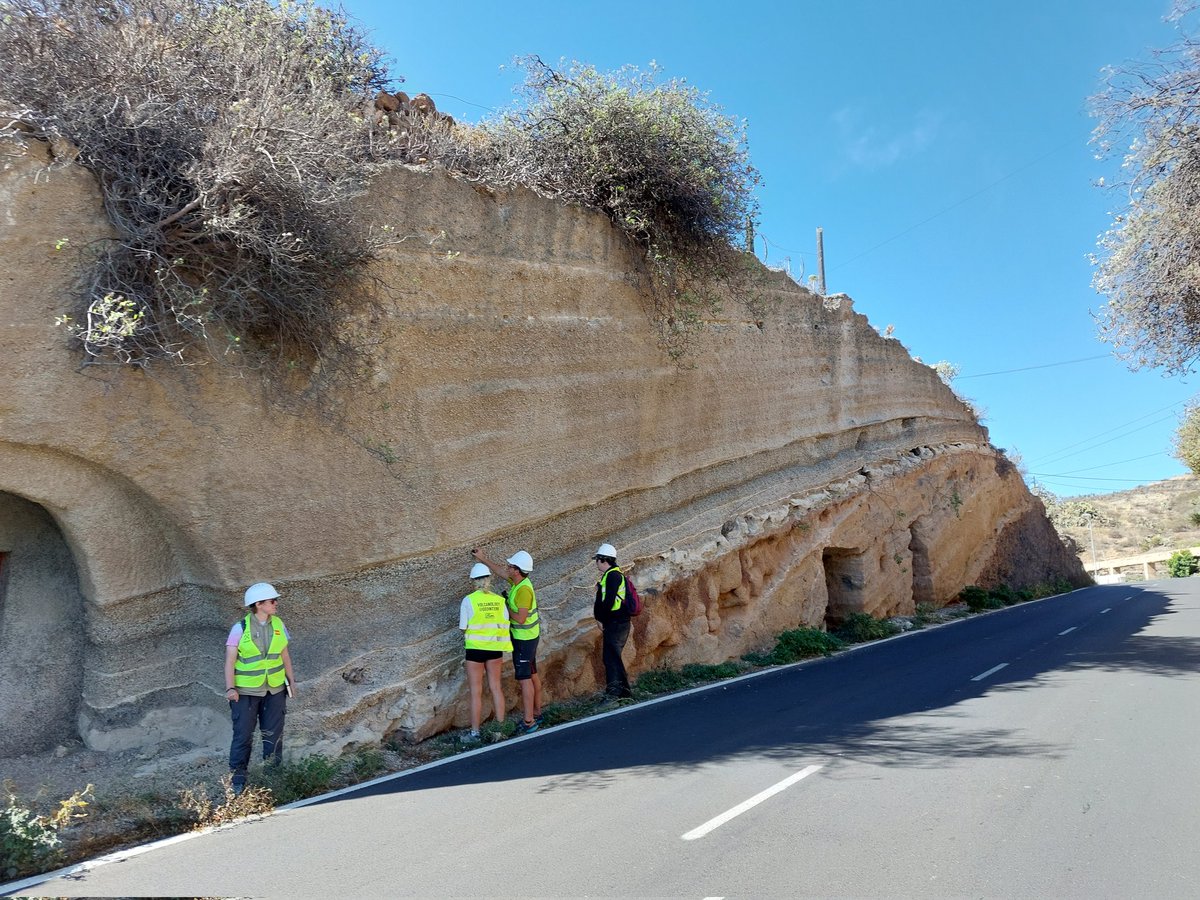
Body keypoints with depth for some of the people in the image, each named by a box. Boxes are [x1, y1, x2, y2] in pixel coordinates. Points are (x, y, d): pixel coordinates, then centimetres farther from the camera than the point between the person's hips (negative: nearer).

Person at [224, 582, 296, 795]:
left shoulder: (278, 624, 0)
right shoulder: (240, 628, -12)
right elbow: (230, 661, -10)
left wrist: (291, 680, 11)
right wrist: (230, 688, -19)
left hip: (275, 689, 4)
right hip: (246, 690, -3)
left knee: (273, 732, 9)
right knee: (243, 734, 2)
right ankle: (238, 777, 17)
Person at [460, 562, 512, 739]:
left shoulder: (468, 600, -10)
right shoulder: (499, 600, 0)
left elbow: (463, 628, -5)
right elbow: (505, 626, 1)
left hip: (476, 648, -3)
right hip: (495, 648, 3)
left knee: (476, 692, 5)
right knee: (495, 688, 15)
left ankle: (475, 732, 11)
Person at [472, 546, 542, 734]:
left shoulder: (524, 589, -25)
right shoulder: (519, 581, 3)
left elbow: (520, 618, -27)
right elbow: (499, 571, 20)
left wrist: (506, 607, -12)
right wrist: (482, 559, 23)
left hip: (524, 638, -10)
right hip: (528, 636, 10)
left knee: (524, 678, -8)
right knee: (532, 675, 16)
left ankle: (528, 722, -6)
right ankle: (536, 713, 26)